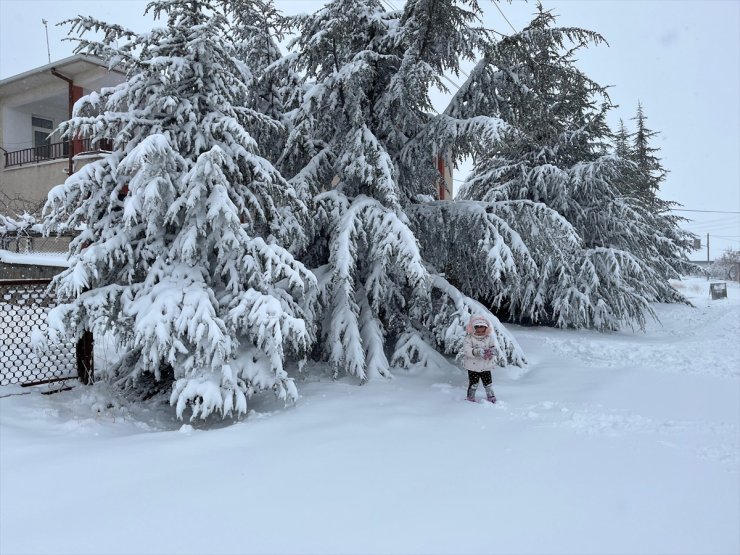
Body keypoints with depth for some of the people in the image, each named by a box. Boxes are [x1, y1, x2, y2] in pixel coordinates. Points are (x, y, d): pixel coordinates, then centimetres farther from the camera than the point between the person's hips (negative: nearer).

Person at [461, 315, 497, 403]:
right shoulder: (469, 338, -10)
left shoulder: (489, 338, 1)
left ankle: (491, 397, 29)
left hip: (486, 366, 3)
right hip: (473, 367, -3)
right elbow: (466, 350, -21)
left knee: (488, 383, 10)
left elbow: (493, 348, -1)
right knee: (473, 384, 3)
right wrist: (475, 352, -39)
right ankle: (470, 398, 22)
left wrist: (491, 352, -26)